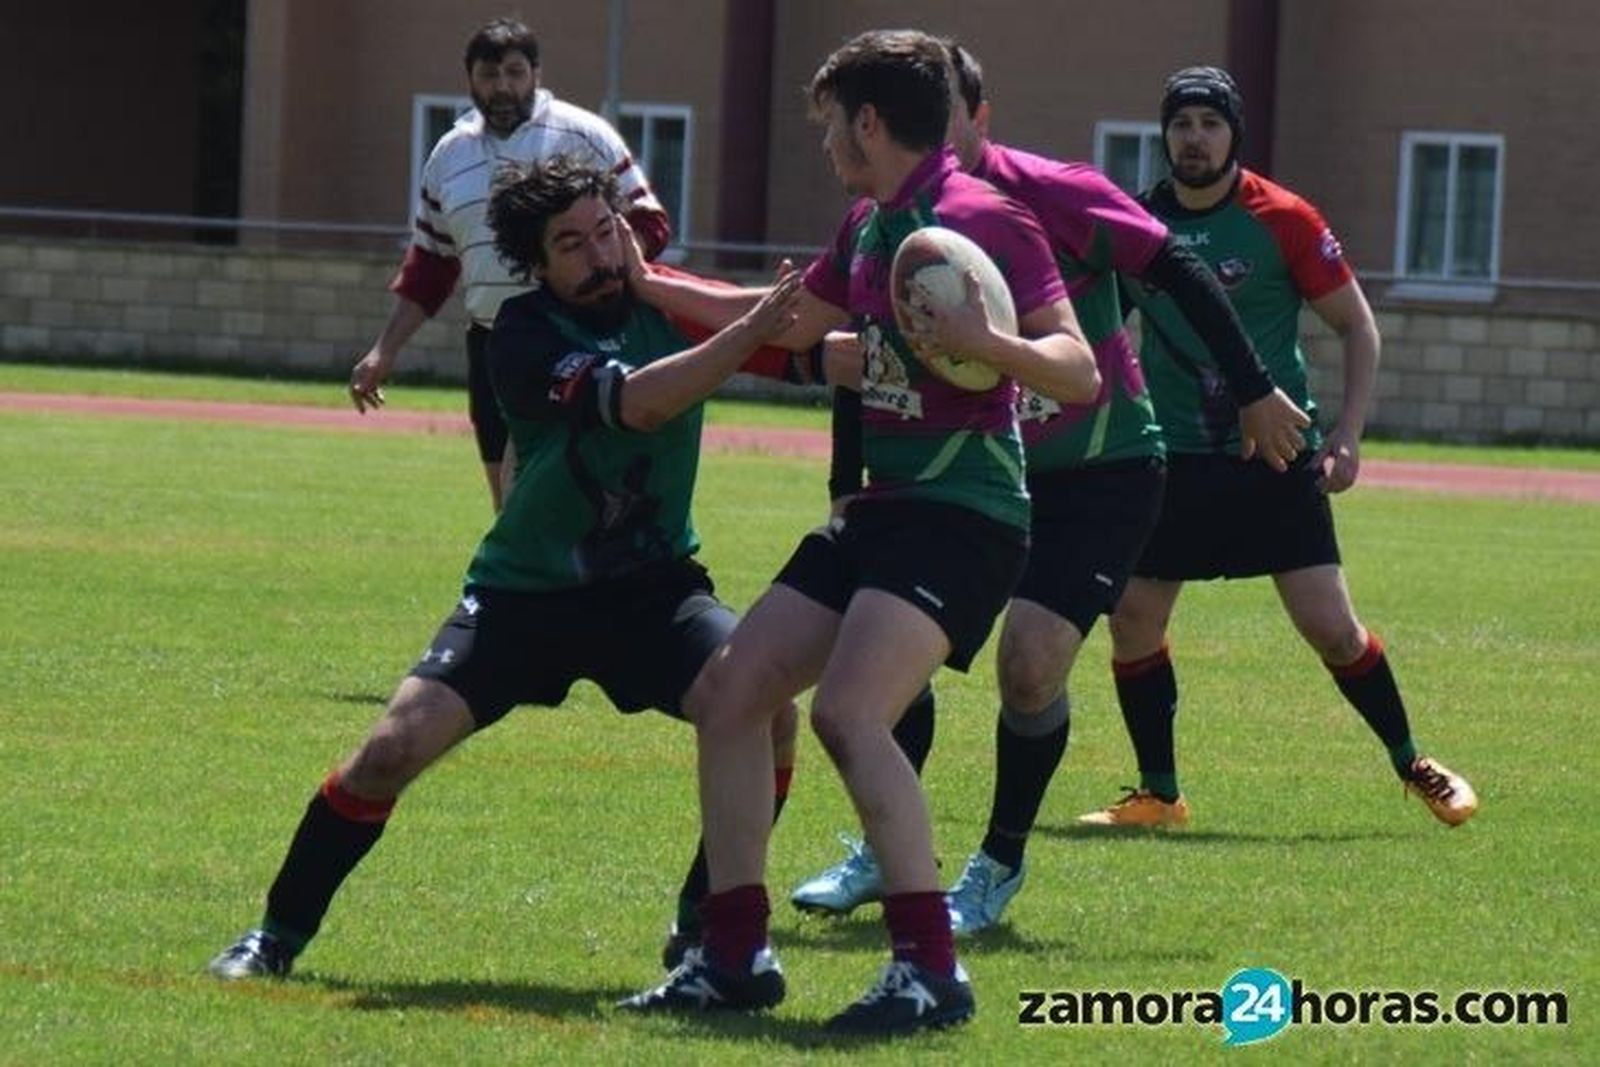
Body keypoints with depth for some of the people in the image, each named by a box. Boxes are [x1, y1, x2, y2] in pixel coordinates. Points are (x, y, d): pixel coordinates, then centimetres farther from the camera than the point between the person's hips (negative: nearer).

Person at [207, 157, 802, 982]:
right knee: (394, 748, -15)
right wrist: (750, 332, -43)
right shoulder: (526, 333, -18)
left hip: (652, 583, 2)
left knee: (766, 711, -22)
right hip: (524, 593, -2)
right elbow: (632, 402, -34)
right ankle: (278, 934, 5)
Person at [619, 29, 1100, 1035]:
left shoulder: (982, 217, -12)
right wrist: (646, 282, 35)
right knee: (726, 694, 5)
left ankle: (931, 968, -21)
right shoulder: (869, 227, 15)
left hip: (964, 512, -9)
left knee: (848, 710, -25)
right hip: (881, 504, 9)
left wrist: (987, 342, -36)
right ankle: (736, 954, 12)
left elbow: (1078, 372, -18)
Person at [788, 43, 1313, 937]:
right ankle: (884, 852, 12)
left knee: (1030, 662, -18)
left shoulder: (1056, 195, -20)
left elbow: (1181, 273, -12)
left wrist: (1255, 392, -10)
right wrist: (848, 500, 3)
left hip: (1105, 471, -5)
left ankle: (1001, 863, 5)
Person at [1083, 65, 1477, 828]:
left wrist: (1346, 436, -9)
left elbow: (1357, 326, -1)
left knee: (1331, 627, -7)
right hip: (1174, 458, 3)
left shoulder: (1282, 220, -7)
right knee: (1132, 615, -4)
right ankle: (1159, 794, 10)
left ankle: (1413, 766, 13)